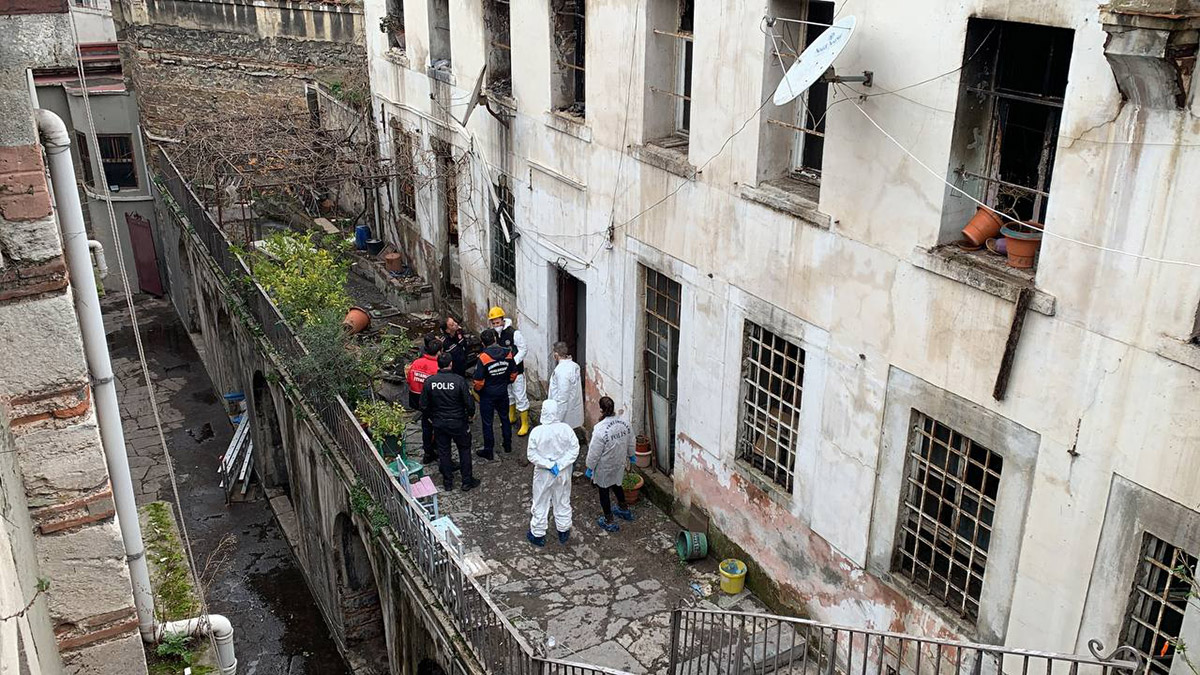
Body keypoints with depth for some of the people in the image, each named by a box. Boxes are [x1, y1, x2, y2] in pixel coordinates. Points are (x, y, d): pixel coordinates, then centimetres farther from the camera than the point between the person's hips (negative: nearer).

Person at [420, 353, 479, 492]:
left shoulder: (429, 381, -11)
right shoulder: (459, 381, -20)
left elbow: (424, 405, -3)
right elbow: (469, 402, -15)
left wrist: (430, 417, 15)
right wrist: (471, 415, 5)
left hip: (439, 423, 3)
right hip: (458, 423, -2)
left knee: (443, 451, 17)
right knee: (464, 450, 15)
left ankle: (448, 482, 27)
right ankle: (467, 481, 21)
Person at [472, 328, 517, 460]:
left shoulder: (483, 357, -23)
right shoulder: (507, 354, -9)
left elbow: (479, 380, -20)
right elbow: (513, 373, 3)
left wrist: (477, 390, 0)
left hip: (487, 394, -4)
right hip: (503, 392, 5)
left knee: (487, 423, 8)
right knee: (505, 418, 22)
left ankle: (489, 451, 16)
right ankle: (508, 445, 33)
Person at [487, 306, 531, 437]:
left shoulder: (514, 333, -20)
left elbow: (523, 350, -14)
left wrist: (513, 362, -24)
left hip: (516, 370, -6)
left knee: (520, 397, -2)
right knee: (508, 395, 22)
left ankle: (525, 424, 7)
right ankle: (511, 417, 42)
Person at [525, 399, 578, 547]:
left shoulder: (537, 432, -22)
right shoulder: (566, 429, -16)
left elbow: (532, 455, -19)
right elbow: (574, 449, -13)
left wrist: (548, 465, -15)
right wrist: (559, 465, -14)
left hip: (543, 474, -2)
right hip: (563, 473, 2)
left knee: (541, 503, 15)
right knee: (562, 502, 21)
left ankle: (538, 535, 30)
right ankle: (563, 532, 38)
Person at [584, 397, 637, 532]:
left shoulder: (600, 429, -31)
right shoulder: (625, 424, -12)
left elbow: (594, 452, -23)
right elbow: (630, 443, 4)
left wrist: (590, 468, -8)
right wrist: (631, 455, 23)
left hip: (604, 468, -6)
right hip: (619, 465, 6)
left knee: (604, 491, 14)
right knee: (616, 485, 30)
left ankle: (609, 522, 26)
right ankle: (624, 510, 48)